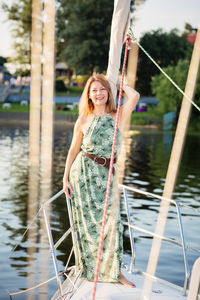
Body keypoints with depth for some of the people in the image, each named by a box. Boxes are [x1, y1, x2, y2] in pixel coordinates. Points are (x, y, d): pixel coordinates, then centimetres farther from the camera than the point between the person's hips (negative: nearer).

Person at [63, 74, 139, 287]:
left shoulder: (117, 117, 1)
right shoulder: (83, 120, 2)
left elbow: (134, 96, -15)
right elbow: (74, 149, 6)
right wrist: (65, 177, 3)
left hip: (107, 174, 0)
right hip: (83, 173, 0)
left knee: (111, 221, -3)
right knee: (88, 221, 4)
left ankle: (114, 271, 8)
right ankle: (89, 269, 19)